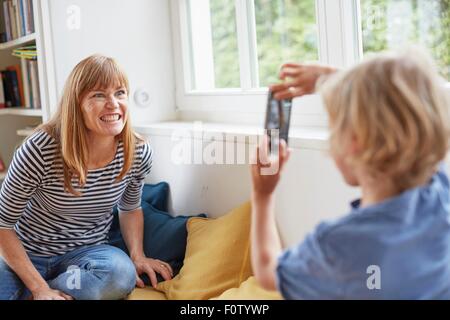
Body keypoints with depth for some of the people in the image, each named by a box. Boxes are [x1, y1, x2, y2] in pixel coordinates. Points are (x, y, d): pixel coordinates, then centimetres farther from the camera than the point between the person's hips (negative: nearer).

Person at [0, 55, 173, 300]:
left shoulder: (139, 153, -11)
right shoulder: (39, 151, -23)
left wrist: (137, 255, -9)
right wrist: (39, 288, -21)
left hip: (86, 251, 4)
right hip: (26, 254, -4)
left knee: (122, 274, -31)